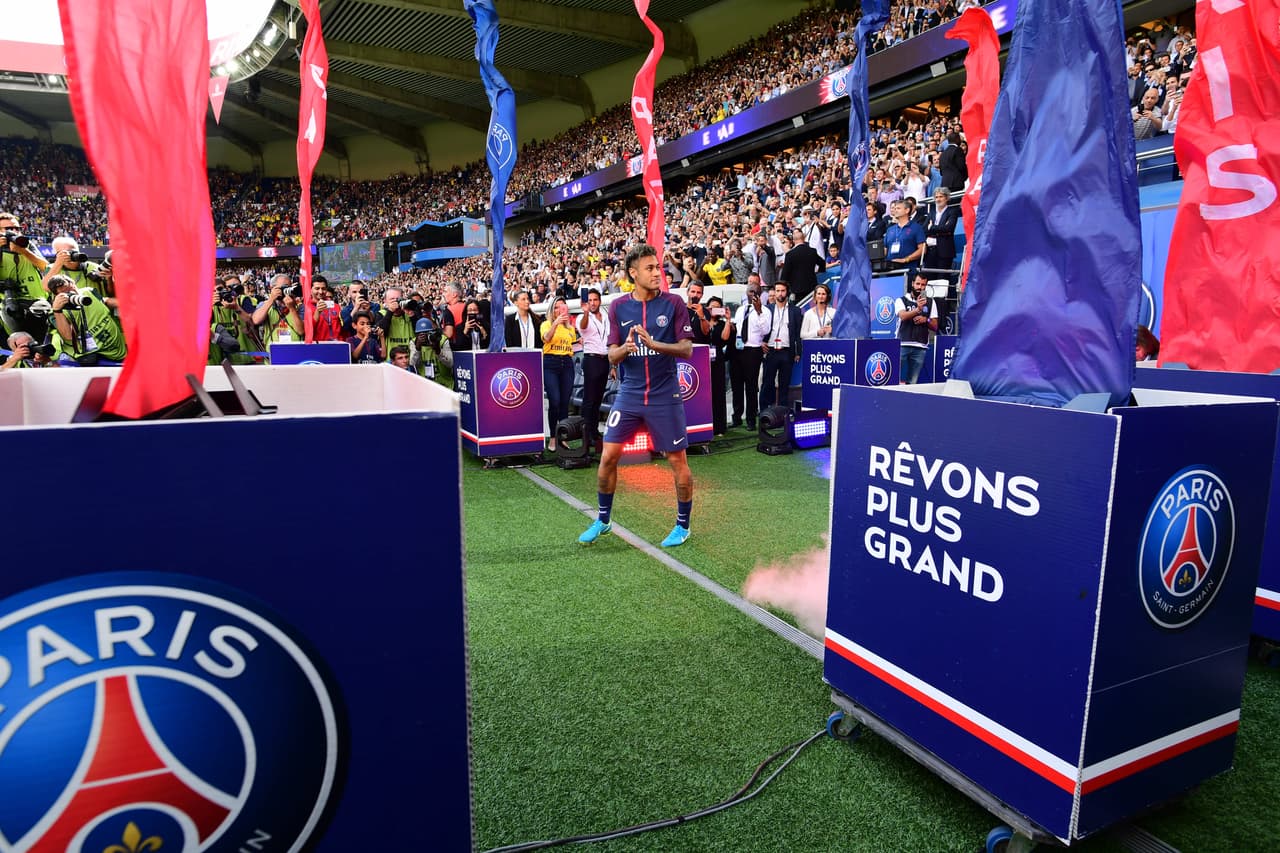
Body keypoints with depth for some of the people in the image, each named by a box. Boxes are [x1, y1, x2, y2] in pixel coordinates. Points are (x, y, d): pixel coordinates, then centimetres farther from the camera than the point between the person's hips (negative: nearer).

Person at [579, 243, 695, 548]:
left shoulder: (673, 303, -3)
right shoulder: (618, 307, 4)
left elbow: (686, 349, -7)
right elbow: (612, 356, 3)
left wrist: (654, 343, -23)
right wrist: (626, 347, -19)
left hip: (664, 396, -2)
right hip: (629, 394, 2)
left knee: (678, 460, 3)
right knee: (608, 456, 2)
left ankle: (683, 526, 21)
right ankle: (603, 520, 23)